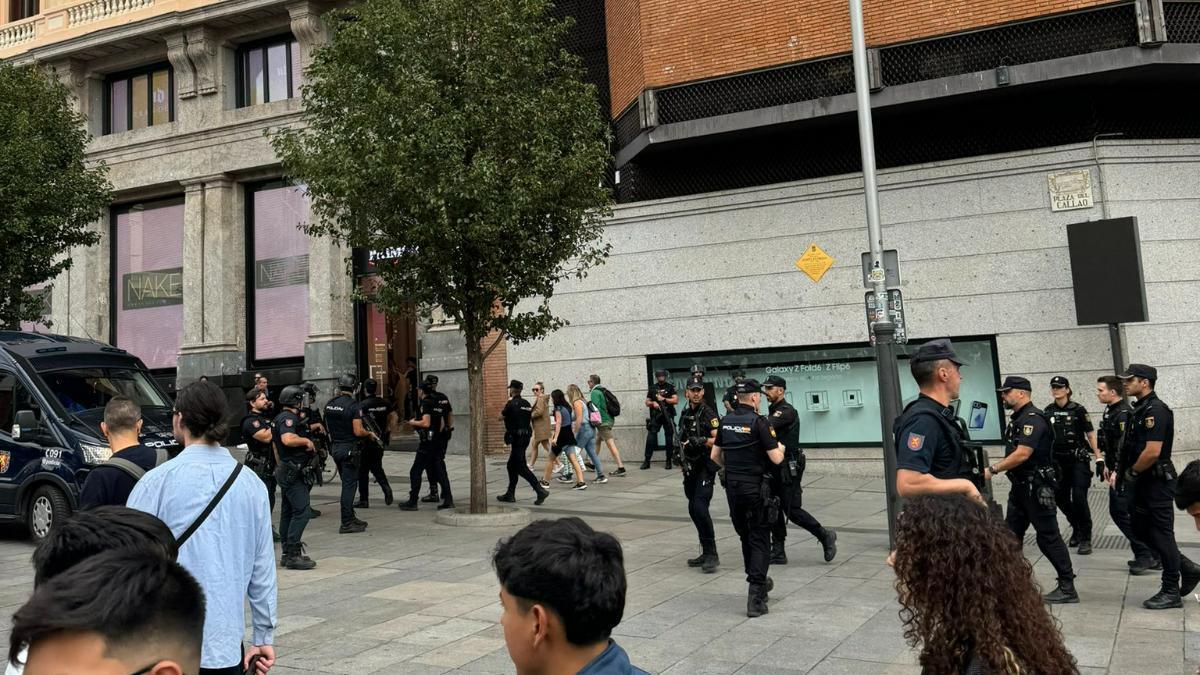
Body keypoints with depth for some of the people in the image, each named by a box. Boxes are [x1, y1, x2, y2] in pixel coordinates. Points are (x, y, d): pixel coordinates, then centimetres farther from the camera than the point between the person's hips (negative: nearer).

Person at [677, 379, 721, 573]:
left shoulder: (708, 414, -10)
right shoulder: (685, 413, 13)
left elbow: (718, 440, -19)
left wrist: (702, 441, -31)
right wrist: (682, 457, 25)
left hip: (705, 467, -8)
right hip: (690, 467, 8)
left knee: (700, 508, -17)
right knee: (693, 510, 9)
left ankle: (712, 555, -10)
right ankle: (706, 553, 19)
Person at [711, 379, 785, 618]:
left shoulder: (726, 421, 5)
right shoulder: (758, 422, -14)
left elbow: (715, 455, 12)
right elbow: (776, 458, -16)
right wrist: (781, 448, 6)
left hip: (732, 487, 6)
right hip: (755, 487, -6)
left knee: (746, 537, 20)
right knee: (760, 540, 0)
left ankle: (760, 582, 36)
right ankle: (755, 597, -6)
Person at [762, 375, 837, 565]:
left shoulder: (787, 412, -15)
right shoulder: (772, 411, 15)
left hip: (789, 467, -9)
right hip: (774, 468, 9)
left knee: (792, 510, -6)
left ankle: (825, 537, 12)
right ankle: (778, 553, 13)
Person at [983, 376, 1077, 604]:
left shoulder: (1033, 418, -17)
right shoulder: (1017, 418, 13)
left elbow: (1022, 454, -25)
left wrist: (992, 470, -21)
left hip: (1037, 487, -10)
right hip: (1020, 486, 10)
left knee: (1048, 536, -3)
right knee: (1012, 535, 12)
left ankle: (1067, 588, 6)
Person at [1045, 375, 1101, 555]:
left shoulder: (1078, 410, -7)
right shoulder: (1048, 411, 4)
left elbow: (1090, 434, -6)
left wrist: (1099, 458, -10)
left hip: (1078, 459, -4)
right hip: (1058, 461, 4)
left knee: (1079, 498, -10)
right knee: (1060, 498, 7)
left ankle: (1085, 538, 3)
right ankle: (1076, 528, 32)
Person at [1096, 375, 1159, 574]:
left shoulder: (1124, 414, -18)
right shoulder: (1110, 412, 13)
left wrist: (1118, 472, -27)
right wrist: (1108, 466, 22)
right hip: (1116, 471, 10)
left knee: (1122, 513, -8)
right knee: (1116, 511, 13)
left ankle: (1145, 555, 1)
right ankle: (1152, 556, 20)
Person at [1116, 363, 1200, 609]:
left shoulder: (1156, 411, -18)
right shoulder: (1139, 410, 12)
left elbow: (1152, 452, -26)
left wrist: (1131, 472, -13)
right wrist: (1124, 472, 8)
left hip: (1157, 483, -10)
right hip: (1143, 485, 10)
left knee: (1162, 535, -1)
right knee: (1142, 531, 14)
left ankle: (1171, 592, 9)